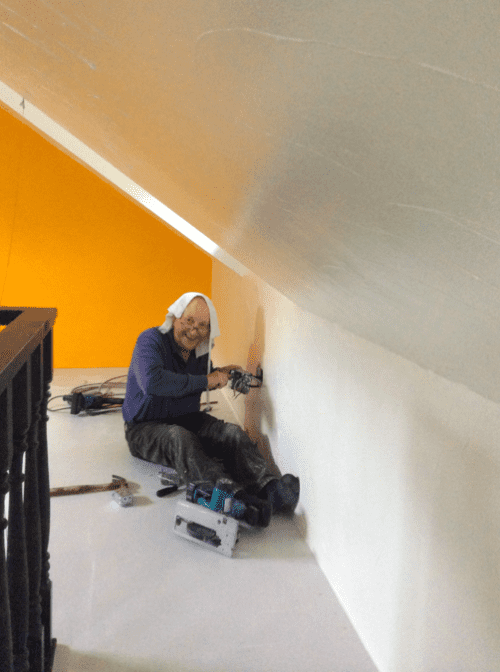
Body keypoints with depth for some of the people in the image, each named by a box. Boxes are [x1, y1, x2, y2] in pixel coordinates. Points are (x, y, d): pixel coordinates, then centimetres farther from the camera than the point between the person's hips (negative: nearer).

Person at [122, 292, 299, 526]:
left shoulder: (200, 349, 6)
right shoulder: (151, 341, -16)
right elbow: (152, 382, -36)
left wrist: (219, 375, 4)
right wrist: (205, 381, -31)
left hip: (187, 419, 6)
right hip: (145, 428, -6)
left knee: (232, 432, -20)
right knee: (180, 439, -38)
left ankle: (270, 487, -42)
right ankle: (234, 498, -56)